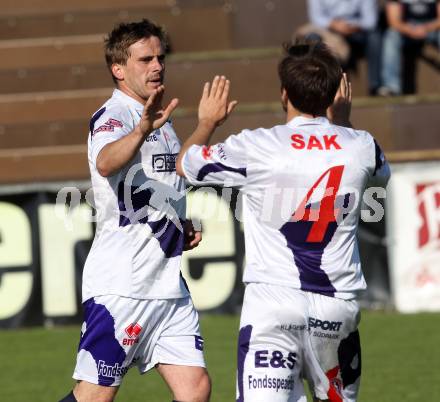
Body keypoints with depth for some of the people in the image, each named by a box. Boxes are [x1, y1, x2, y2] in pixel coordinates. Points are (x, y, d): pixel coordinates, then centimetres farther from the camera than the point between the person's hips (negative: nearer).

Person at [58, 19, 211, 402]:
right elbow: (106, 162, -35)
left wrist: (182, 229, 12)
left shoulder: (161, 122, 18)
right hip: (119, 283, -8)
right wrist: (142, 130, -55)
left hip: (168, 282, 8)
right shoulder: (112, 117, -10)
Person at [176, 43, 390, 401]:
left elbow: (185, 165, 12)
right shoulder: (361, 147, 1)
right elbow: (379, 174, 29)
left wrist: (208, 121, 31)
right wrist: (343, 120, 40)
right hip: (336, 305, 3)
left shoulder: (254, 147, -7)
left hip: (272, 302, -3)